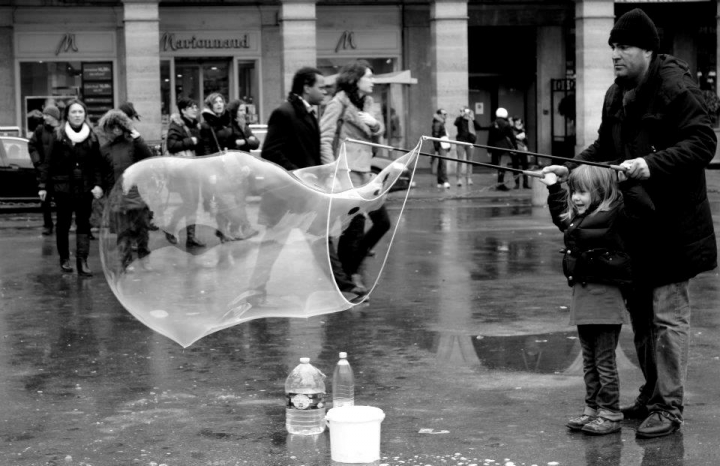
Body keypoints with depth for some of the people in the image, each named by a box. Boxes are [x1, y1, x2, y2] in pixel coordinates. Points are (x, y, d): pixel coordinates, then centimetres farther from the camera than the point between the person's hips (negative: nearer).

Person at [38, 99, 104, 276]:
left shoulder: (91, 137, 5)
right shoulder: (58, 135, -1)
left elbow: (97, 164, 4)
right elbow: (48, 162, -1)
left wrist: (98, 184, -8)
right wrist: (43, 185, -5)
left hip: (84, 187, 1)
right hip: (63, 186, -1)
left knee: (84, 223, -2)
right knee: (63, 223, 7)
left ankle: (82, 262, -4)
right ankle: (64, 259, 19)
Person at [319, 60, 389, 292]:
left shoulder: (365, 102, 15)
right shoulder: (339, 102, -9)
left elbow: (379, 132, 20)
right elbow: (325, 139, -15)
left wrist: (374, 123, -4)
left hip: (364, 172, 9)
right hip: (348, 173, -9)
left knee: (382, 222, 10)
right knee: (354, 227, -6)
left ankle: (353, 266, 23)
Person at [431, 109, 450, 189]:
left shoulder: (442, 123, 20)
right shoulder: (437, 124, -10)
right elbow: (435, 136, -16)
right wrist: (436, 149, -20)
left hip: (444, 146, 10)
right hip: (440, 146, -10)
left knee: (441, 164, 10)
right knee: (443, 163, -16)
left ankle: (440, 182, 13)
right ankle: (445, 181, -22)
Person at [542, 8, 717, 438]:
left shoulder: (677, 87, -13)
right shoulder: (617, 94, 13)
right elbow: (605, 146, 21)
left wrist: (653, 164, -28)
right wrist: (570, 168, 7)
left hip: (673, 224, -8)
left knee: (668, 315, -4)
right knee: (640, 312, 15)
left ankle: (669, 407, 4)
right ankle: (652, 393, 29)